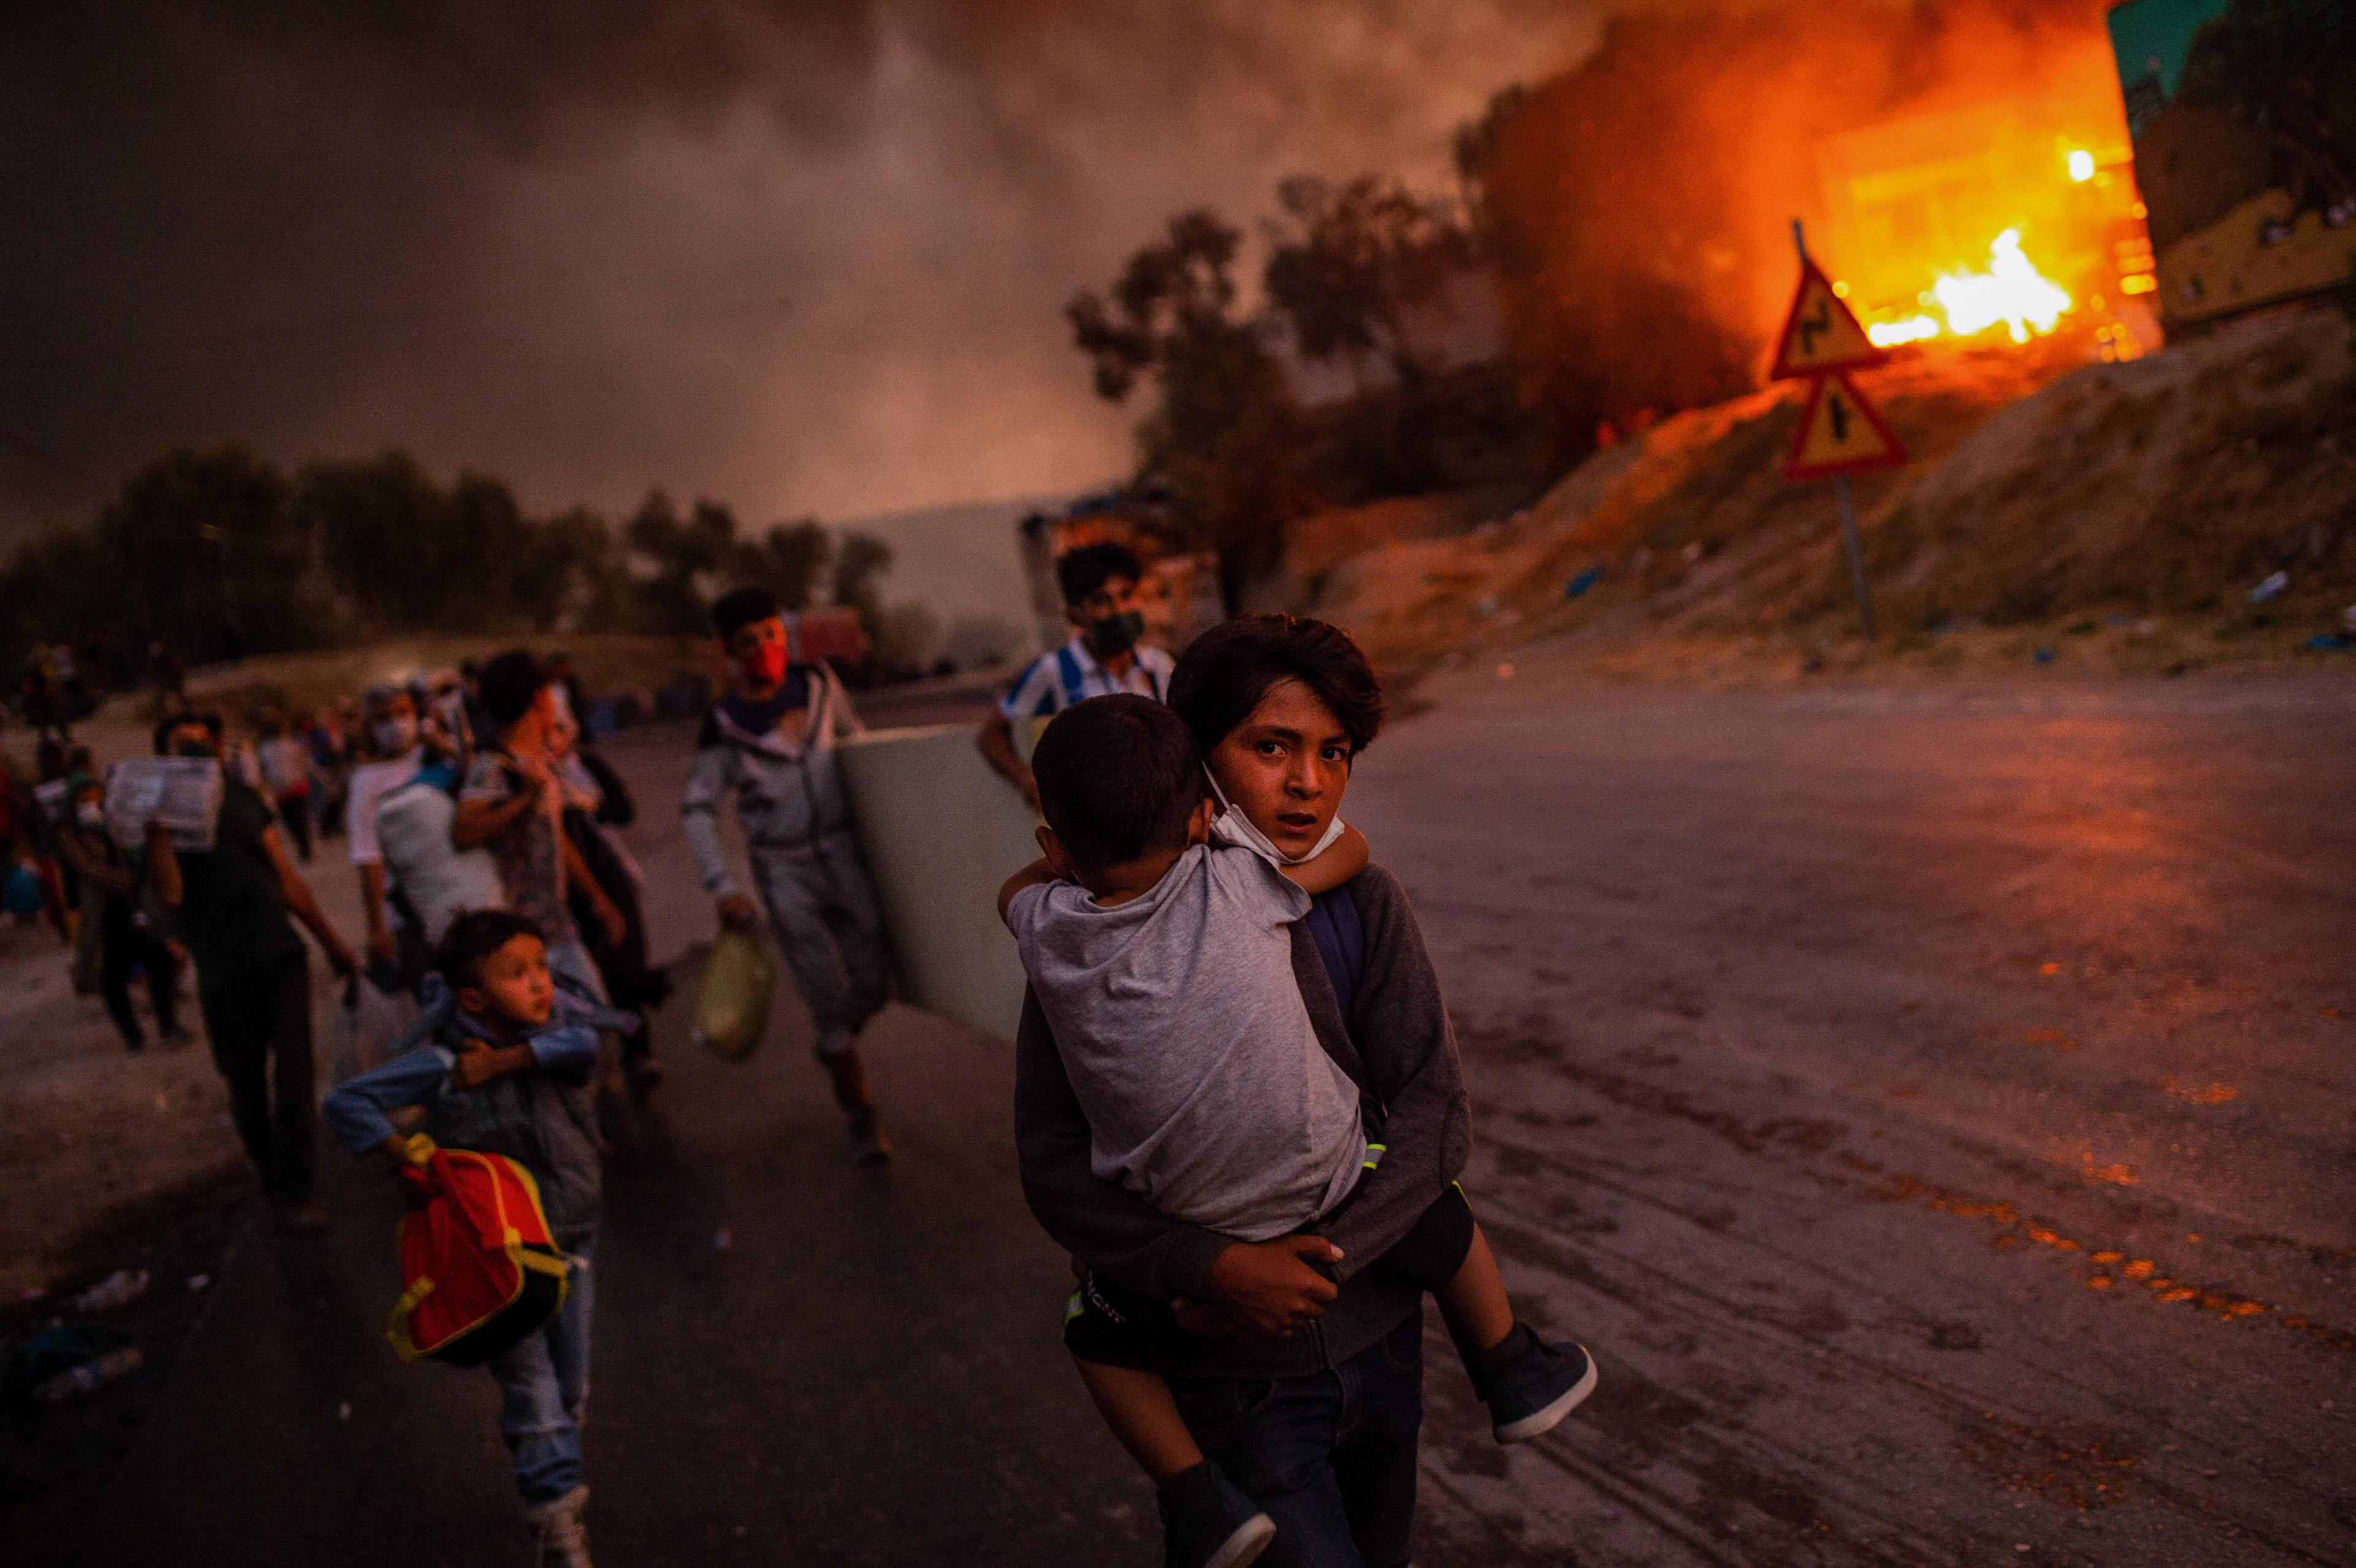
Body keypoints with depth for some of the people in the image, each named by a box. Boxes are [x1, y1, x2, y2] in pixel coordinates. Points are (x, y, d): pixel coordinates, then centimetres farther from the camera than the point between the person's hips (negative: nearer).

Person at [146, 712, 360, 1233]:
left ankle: (293, 1194, 3)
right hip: (225, 975, -2)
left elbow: (288, 881, 13)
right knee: (247, 1087, 7)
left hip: (281, 958, 3)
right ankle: (272, 1172, 27)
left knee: (294, 1077, -3)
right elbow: (170, 893, -19)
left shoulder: (244, 799, 7)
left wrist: (332, 942, 16)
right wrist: (156, 827, -27)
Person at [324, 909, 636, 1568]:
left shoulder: (557, 1021, -7)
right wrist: (406, 1157, -24)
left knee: (571, 1390, 16)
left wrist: (507, 1059, -28)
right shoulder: (441, 1062, -16)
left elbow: (588, 1041, -29)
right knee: (532, 1394, -4)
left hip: (570, 1240, 4)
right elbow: (346, 1104, -15)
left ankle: (551, 1486, 39)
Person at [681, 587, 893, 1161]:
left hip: (843, 854, 3)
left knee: (873, 983, 4)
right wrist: (721, 887, -12)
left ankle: (834, 1044, 37)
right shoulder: (723, 725, -8)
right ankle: (861, 1114, 14)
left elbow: (857, 742, 16)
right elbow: (697, 808, -5)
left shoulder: (819, 685, 0)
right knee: (826, 999, -1)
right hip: (784, 872, -3)